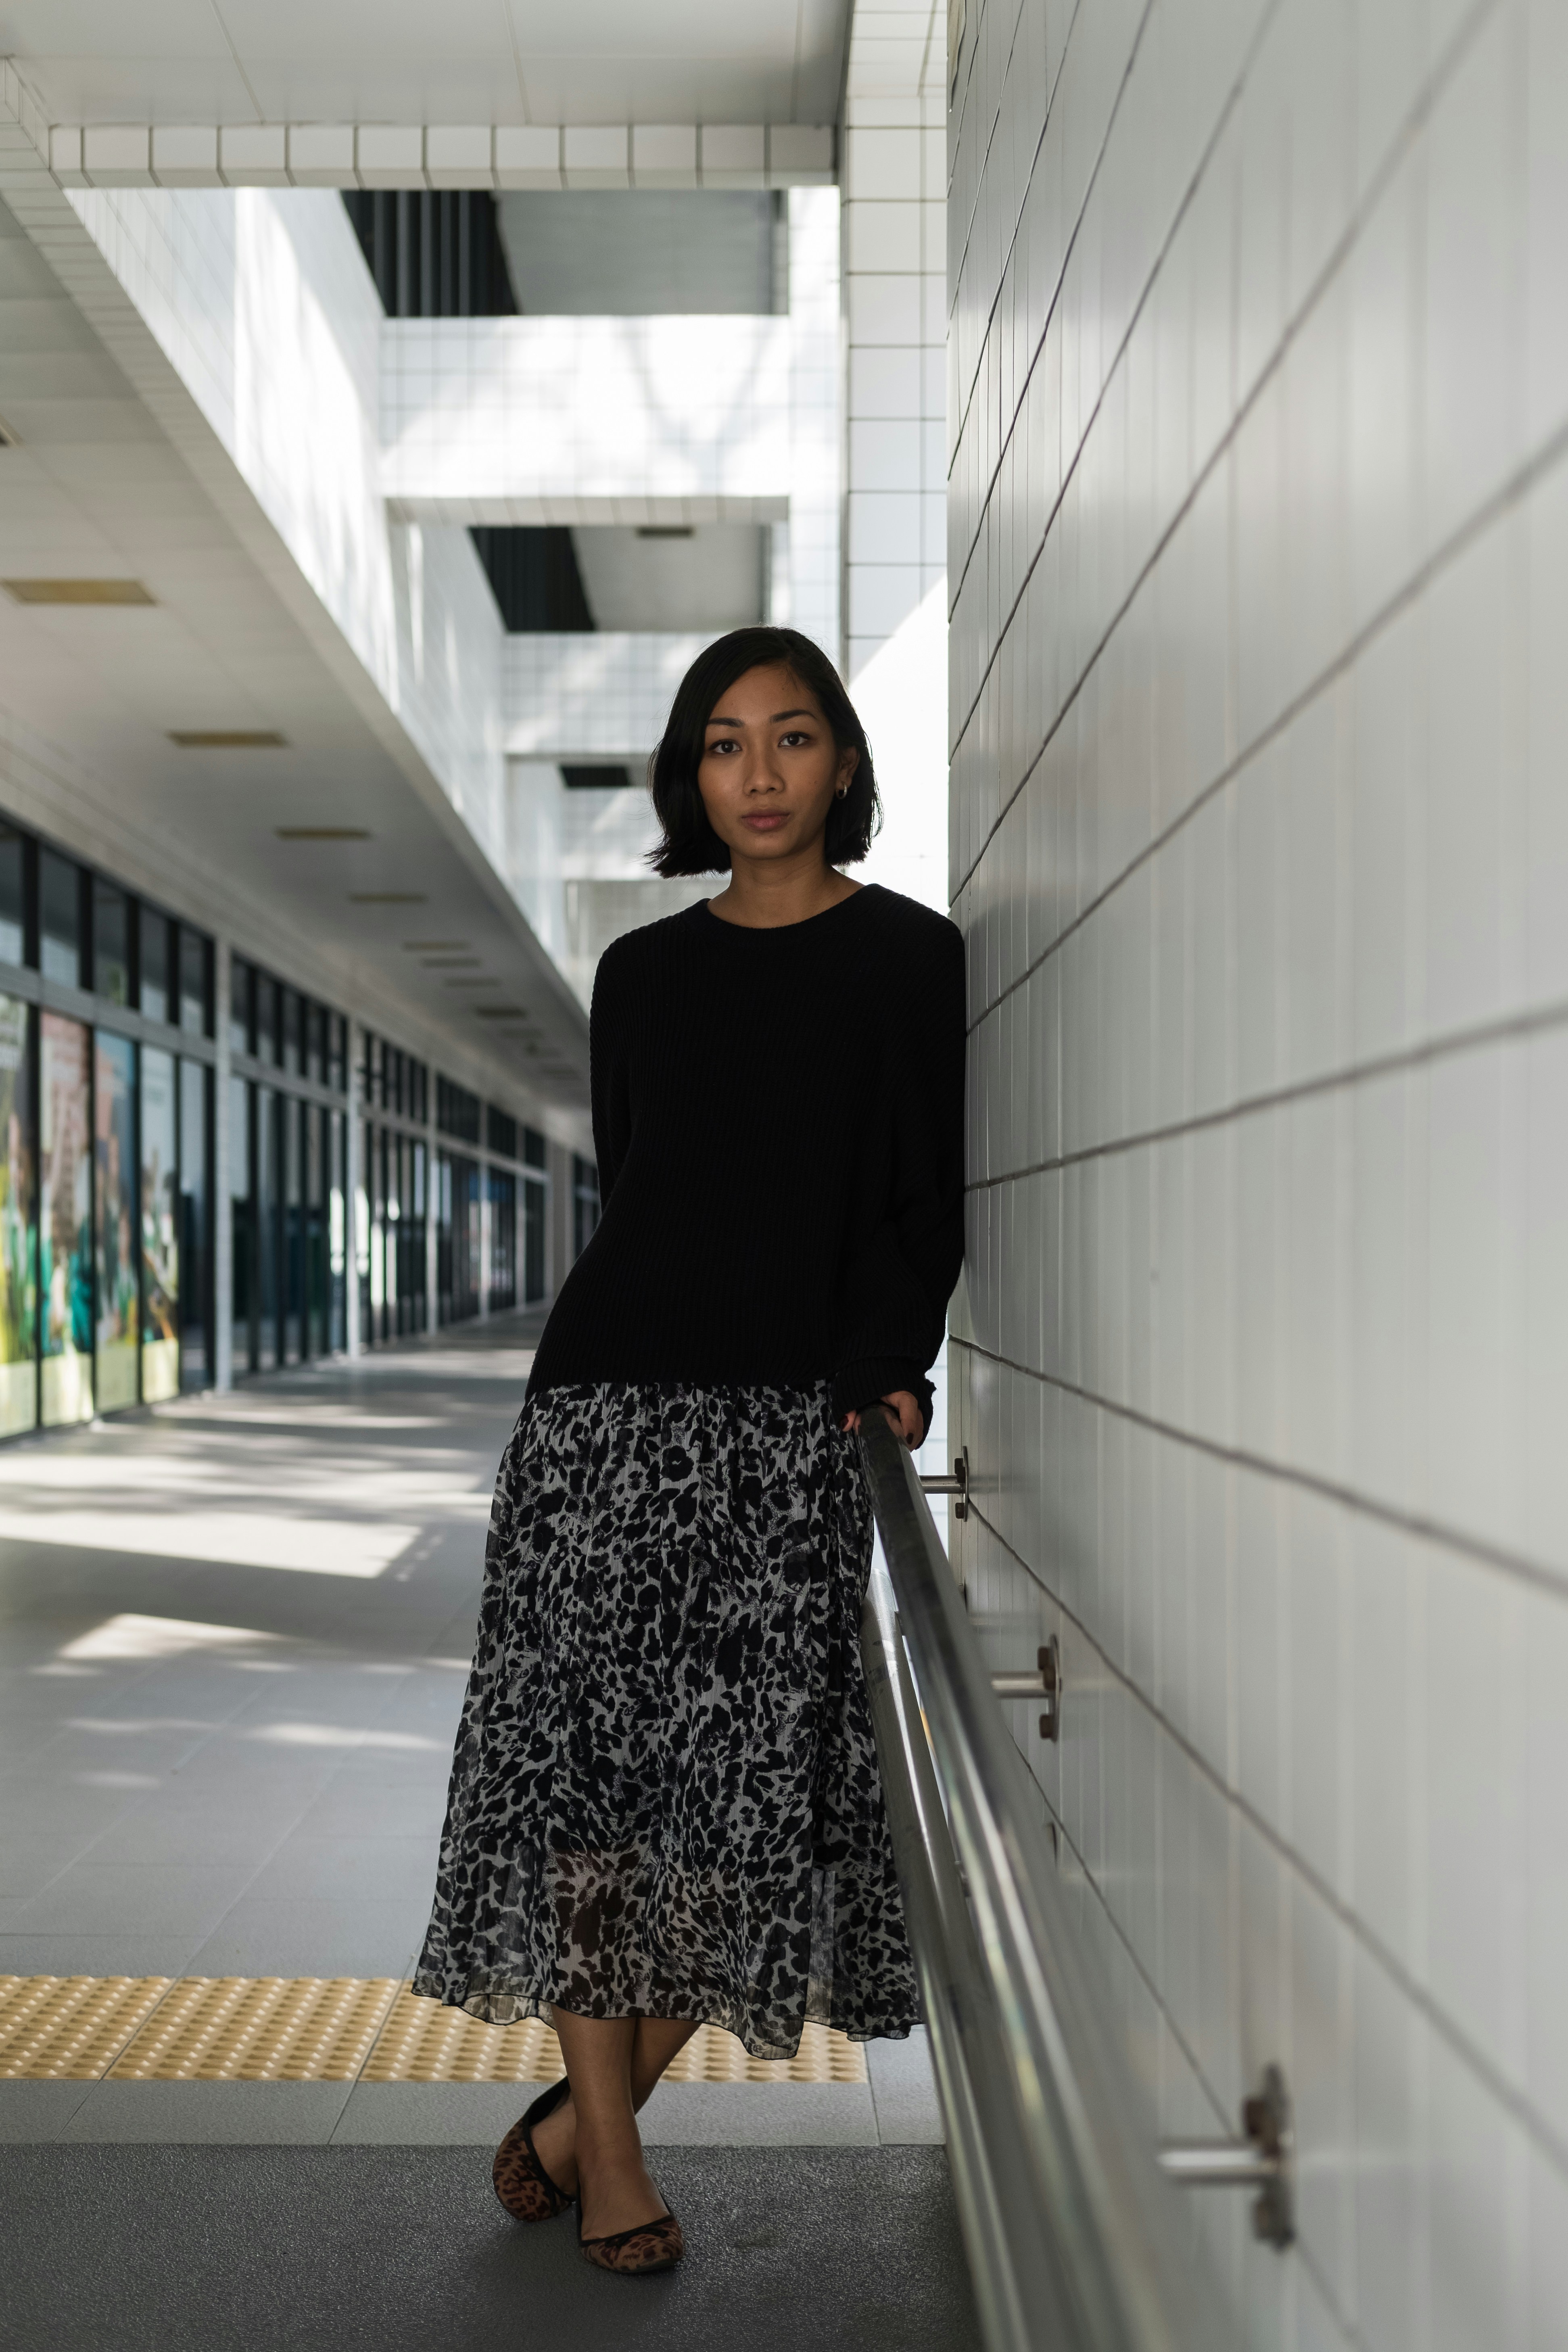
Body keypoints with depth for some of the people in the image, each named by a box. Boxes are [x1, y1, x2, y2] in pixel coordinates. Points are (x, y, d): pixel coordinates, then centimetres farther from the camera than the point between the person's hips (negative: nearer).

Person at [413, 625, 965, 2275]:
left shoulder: (912, 959, 6)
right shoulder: (643, 973, 14)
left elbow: (923, 1207, 1)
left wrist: (883, 1370, -13)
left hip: (793, 1417, -2)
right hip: (609, 1393, 3)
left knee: (749, 1768, -6)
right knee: (585, 1749, -3)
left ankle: (589, 2111, 13)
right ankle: (609, 2156, 8)